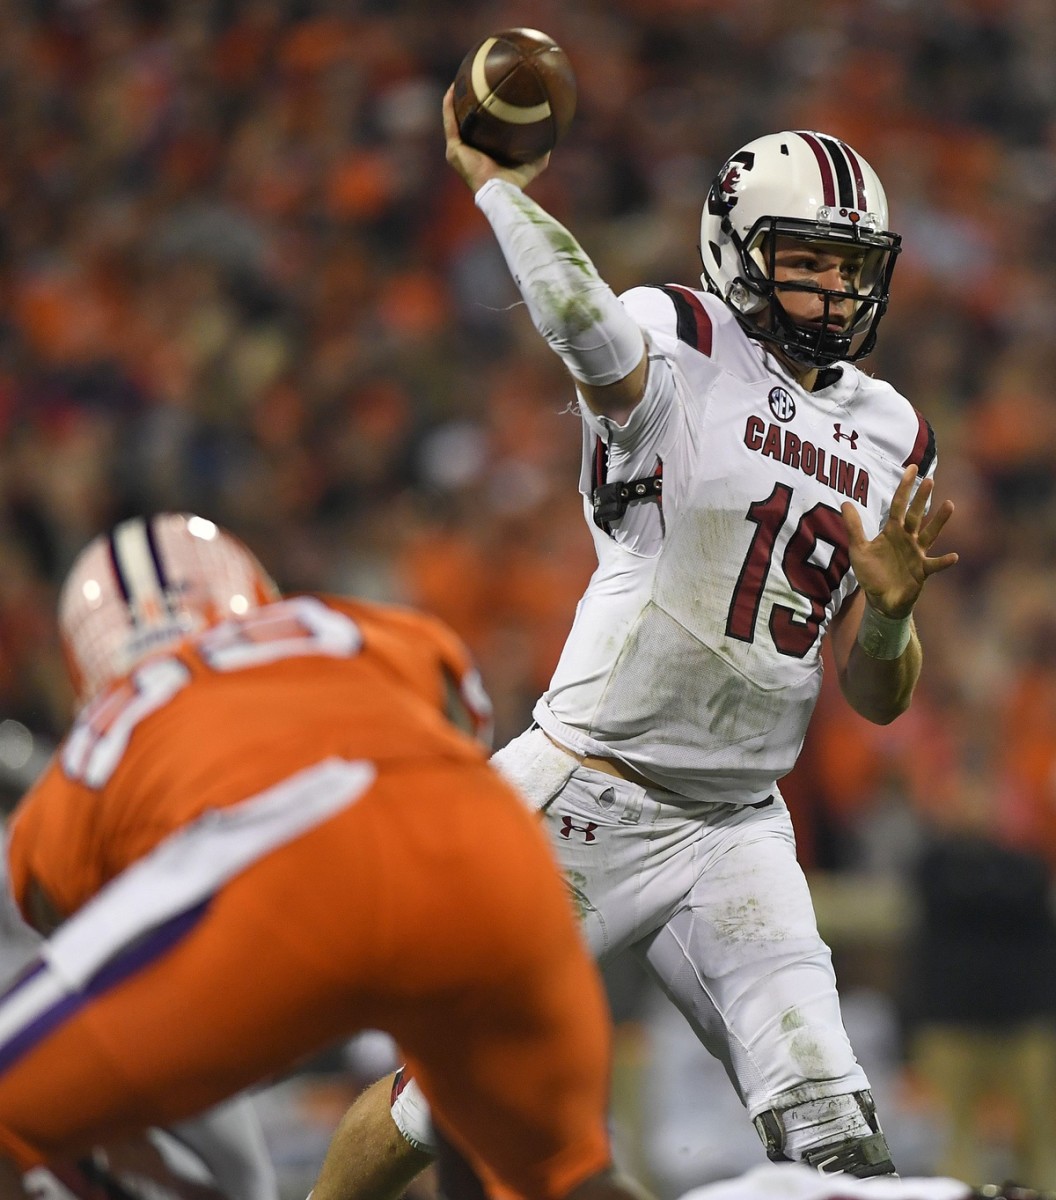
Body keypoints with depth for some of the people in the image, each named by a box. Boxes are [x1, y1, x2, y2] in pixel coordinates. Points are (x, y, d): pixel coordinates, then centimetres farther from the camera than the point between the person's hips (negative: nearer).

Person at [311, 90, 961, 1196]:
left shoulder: (890, 436, 10)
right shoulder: (678, 348, -8)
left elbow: (877, 700, 11)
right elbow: (582, 322, -36)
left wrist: (888, 607, -9)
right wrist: (492, 181, -24)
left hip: (737, 834, 5)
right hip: (589, 804, -5)